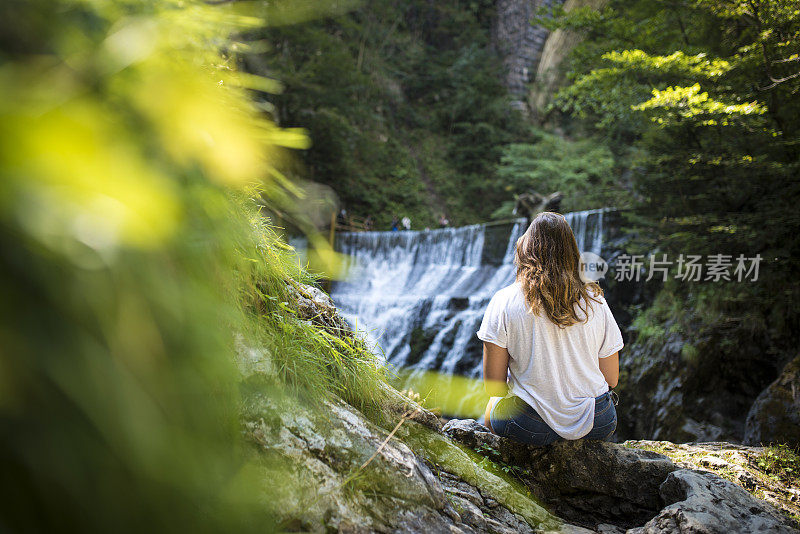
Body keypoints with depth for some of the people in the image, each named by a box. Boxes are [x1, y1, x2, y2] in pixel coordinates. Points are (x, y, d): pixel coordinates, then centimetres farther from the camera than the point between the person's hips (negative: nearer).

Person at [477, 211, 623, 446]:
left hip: (531, 425, -2)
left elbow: (493, 386, -10)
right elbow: (611, 380, 2)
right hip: (598, 426, 3)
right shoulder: (594, 301, -5)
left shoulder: (504, 302, -12)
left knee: (491, 410, 32)